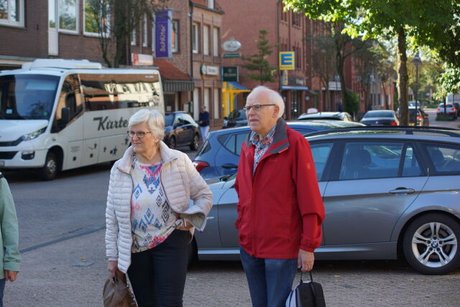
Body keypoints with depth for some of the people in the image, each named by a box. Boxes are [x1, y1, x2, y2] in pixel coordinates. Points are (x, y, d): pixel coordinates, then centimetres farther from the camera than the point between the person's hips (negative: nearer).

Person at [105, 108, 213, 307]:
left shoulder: (178, 161, -3)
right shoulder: (120, 170, 2)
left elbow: (204, 195, 5)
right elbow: (112, 218, 5)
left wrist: (190, 218, -10)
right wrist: (113, 256, 3)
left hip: (171, 243, -3)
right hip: (135, 249, 3)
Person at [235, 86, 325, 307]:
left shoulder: (294, 144, -11)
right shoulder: (247, 148, 12)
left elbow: (309, 199, -13)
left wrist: (308, 245, -15)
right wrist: (242, 228, 15)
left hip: (282, 247, -7)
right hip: (249, 246, 7)